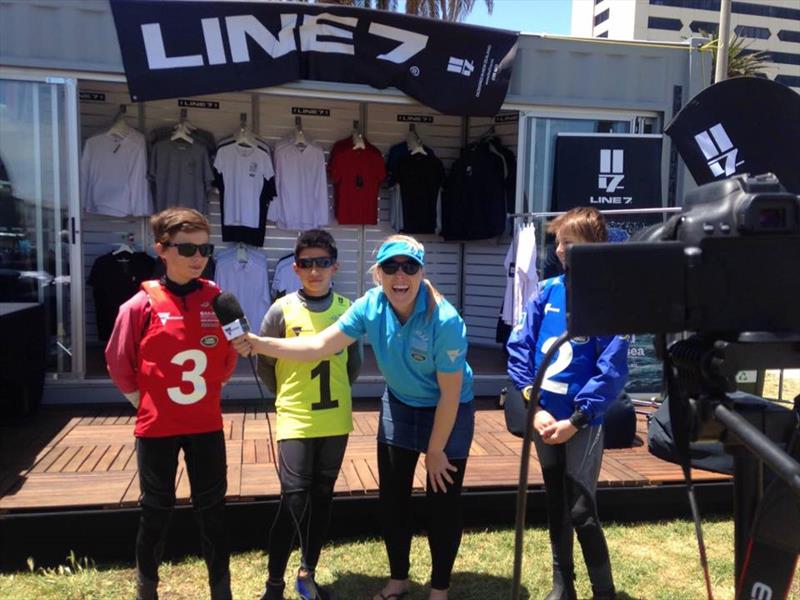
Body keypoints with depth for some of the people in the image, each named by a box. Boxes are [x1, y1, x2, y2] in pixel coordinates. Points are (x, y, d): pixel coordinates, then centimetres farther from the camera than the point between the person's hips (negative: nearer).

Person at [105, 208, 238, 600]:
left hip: (206, 425, 2)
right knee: (156, 511, 13)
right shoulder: (141, 305, -11)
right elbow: (118, 364, 1)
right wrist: (145, 401, 5)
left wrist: (206, 390, 9)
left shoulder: (217, 300, -4)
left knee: (212, 510, 11)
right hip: (157, 427, -2)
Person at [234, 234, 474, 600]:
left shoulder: (445, 321, -32)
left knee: (442, 503, 5)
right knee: (392, 498, 13)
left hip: (448, 413, -4)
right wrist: (260, 344, -32)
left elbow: (450, 393, -23)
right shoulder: (371, 306, -18)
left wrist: (435, 450, -14)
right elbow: (320, 345, -20)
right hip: (399, 406, 5)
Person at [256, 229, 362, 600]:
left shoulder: (347, 309, -1)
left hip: (336, 421, 3)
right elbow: (264, 364, 1)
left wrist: (333, 392, 11)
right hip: (295, 421, -3)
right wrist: (289, 395, 6)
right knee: (294, 501, -6)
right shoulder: (282, 310, -8)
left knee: (322, 498, 13)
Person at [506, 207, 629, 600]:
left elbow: (611, 370, -15)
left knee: (581, 510, -1)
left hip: (582, 422, -5)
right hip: (543, 417, 5)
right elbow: (519, 347, -1)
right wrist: (534, 407, -9)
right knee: (555, 504, 17)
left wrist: (574, 421, -17)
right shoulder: (548, 291, 0)